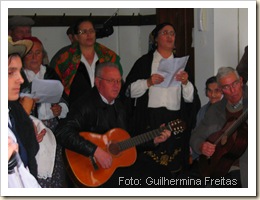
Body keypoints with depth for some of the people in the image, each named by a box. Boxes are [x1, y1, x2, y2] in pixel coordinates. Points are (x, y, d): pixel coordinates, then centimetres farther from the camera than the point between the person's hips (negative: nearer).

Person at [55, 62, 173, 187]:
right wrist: (96, 151, -32)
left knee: (161, 175, -1)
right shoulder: (86, 105, -13)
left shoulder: (119, 106, 14)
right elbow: (62, 133, -28)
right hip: (95, 168, -8)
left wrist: (154, 141, 10)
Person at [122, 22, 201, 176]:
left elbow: (190, 98, 11)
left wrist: (185, 82, -8)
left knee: (173, 168, -4)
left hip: (175, 121, 2)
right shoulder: (144, 62, 10)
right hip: (150, 120, -2)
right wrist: (148, 82, -12)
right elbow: (129, 90, 3)